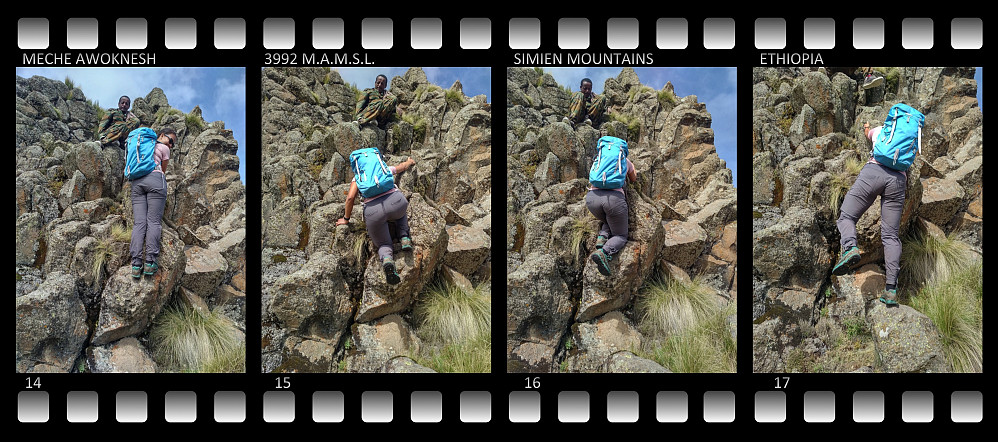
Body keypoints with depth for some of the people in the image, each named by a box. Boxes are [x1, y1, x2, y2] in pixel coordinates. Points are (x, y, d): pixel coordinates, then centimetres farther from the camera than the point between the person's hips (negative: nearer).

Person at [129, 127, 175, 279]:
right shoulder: (163, 148, 12)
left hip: (136, 182, 5)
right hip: (154, 178, -5)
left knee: (139, 222, -4)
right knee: (154, 221, -8)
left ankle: (136, 264, -17)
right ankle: (150, 262, -19)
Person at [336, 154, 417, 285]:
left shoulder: (357, 178, 21)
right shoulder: (385, 169, 28)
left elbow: (350, 197, 6)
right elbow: (403, 166, 47)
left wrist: (346, 219, 19)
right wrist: (409, 162, 70)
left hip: (373, 211, -2)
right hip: (395, 201, 2)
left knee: (384, 245, 18)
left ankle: (386, 260, -18)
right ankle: (404, 238, 14)